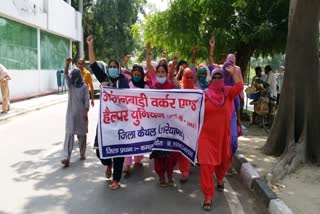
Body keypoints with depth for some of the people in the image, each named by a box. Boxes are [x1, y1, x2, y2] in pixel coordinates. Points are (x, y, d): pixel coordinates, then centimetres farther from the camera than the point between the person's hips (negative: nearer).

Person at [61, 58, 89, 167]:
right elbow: (66, 74, -12)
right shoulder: (70, 85, 4)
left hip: (81, 114, -1)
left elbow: (87, 101, -4)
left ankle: (82, 154, 17)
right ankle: (66, 157, -7)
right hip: (71, 113, 1)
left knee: (81, 134, 6)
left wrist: (86, 113, -13)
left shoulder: (84, 87, 0)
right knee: (69, 134, -5)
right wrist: (67, 64, -27)